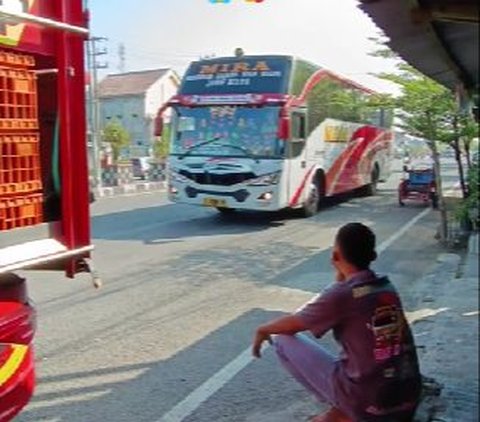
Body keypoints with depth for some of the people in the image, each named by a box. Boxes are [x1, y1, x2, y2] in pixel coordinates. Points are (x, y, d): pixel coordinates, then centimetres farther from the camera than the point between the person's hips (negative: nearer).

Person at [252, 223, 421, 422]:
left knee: (283, 338, 3)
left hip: (369, 405, -6)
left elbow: (291, 324, 3)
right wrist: (343, 278, 19)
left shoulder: (341, 295, -13)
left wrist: (263, 330, 21)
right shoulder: (388, 288, 6)